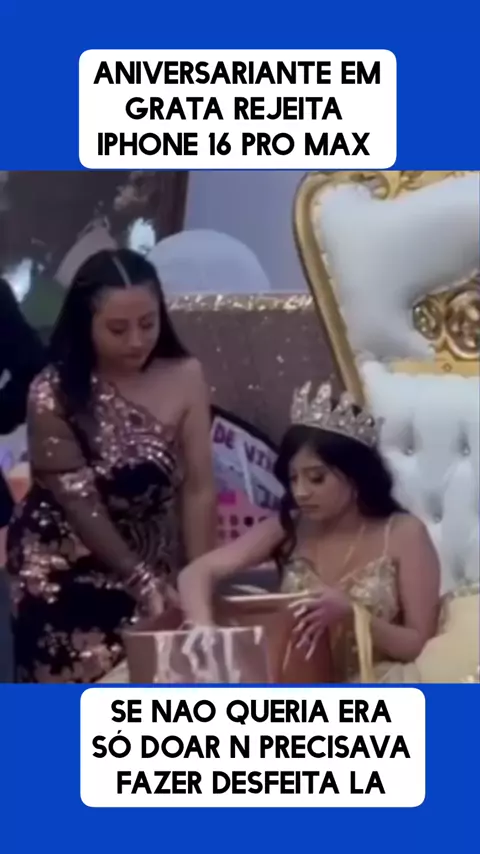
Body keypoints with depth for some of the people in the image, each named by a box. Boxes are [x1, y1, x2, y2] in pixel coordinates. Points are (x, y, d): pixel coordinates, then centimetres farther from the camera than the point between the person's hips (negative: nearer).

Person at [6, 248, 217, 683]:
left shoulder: (185, 378, -11)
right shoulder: (54, 395, -18)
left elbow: (198, 490, -9)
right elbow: (81, 504, -16)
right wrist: (142, 581, -20)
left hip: (151, 554, 3)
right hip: (66, 565, -2)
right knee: (90, 681, -6)